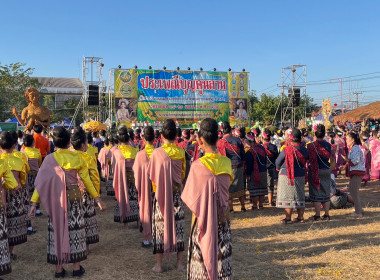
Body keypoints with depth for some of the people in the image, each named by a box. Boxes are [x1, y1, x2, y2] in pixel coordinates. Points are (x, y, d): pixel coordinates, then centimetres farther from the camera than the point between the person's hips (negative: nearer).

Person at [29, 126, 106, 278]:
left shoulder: (49, 159, -6)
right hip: (74, 196, 0)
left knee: (57, 230, 9)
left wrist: (34, 203, -5)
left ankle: (59, 268, 16)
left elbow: (40, 182, -8)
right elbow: (86, 180, -3)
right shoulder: (77, 158, -4)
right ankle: (77, 267, 16)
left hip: (55, 198, 0)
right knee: (74, 229, 9)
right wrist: (97, 199, 4)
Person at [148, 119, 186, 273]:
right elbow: (183, 173, 8)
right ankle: (179, 262, 18)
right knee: (178, 226, 10)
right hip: (177, 194, 2)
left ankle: (159, 265, 13)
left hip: (161, 194, -2)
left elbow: (152, 176, -5)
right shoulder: (181, 152, -4)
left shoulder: (157, 152, -12)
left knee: (160, 226, 6)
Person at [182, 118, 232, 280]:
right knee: (222, 261, 15)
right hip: (223, 220, 4)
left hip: (203, 220, -4)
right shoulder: (227, 163, -5)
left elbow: (190, 199, -13)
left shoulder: (198, 165, -18)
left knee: (202, 264, 10)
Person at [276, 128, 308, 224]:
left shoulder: (286, 150, -16)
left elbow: (278, 161, -5)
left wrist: (278, 168, 15)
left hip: (287, 176, -5)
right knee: (300, 197, 14)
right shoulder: (304, 150, -2)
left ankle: (288, 218, 5)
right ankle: (300, 217, 21)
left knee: (288, 196, 2)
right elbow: (305, 161, 10)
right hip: (300, 176, 5)